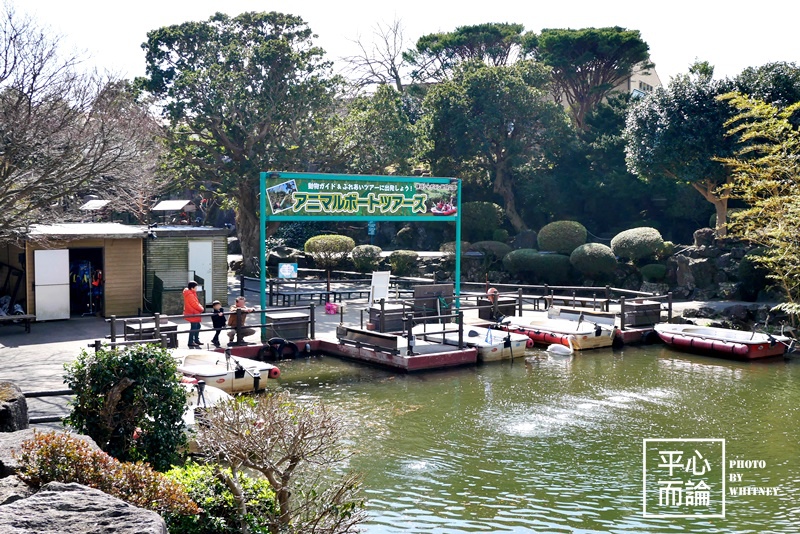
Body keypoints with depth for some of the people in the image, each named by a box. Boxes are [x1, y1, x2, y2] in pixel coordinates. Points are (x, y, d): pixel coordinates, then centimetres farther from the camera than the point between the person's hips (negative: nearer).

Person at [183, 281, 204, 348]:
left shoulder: (192, 294, 13)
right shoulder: (190, 295, -20)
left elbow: (196, 303, 17)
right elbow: (195, 304, -22)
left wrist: (200, 307, 1)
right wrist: (201, 309, -8)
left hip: (195, 313, 11)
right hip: (192, 314, -11)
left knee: (197, 326, 18)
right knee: (193, 328, -6)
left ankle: (196, 340, 28)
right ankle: (191, 342, 0)